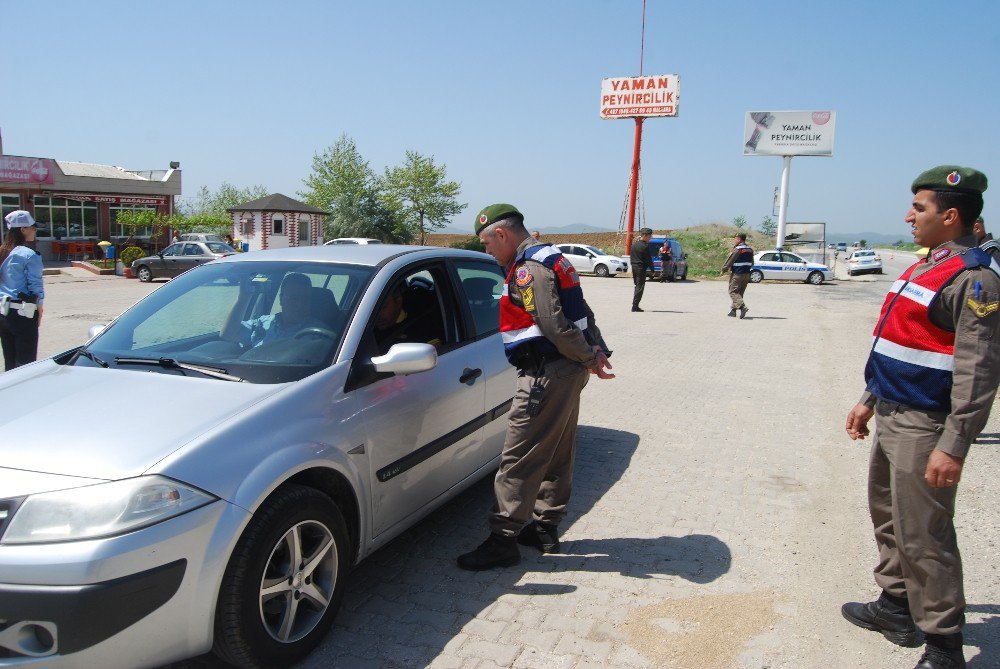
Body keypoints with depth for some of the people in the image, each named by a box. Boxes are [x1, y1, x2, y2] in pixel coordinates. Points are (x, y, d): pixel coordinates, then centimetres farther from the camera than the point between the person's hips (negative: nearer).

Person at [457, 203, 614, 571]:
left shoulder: (527, 270, -15)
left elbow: (554, 326, -24)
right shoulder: (552, 259, 18)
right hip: (568, 371, 11)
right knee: (557, 454, 17)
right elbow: (583, 313, 17)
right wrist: (597, 351, 6)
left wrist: (588, 358, -13)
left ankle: (503, 540, 1)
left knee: (519, 458, -5)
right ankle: (545, 528, 29)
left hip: (547, 374, -11)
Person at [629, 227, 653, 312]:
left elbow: (631, 256, 15)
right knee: (640, 287, -3)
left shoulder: (634, 244, 10)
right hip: (641, 268, -8)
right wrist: (652, 269, -3)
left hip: (634, 267, 8)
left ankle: (635, 305, 17)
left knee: (637, 286, 16)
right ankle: (635, 306, -6)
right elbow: (648, 259, -12)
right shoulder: (645, 246, -15)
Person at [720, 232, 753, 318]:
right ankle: (733, 310, 19)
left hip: (737, 274, -8)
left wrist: (723, 270, -2)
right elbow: (751, 263, 16)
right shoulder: (750, 250, 10)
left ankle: (742, 306, -23)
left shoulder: (737, 249, -14)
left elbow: (730, 261, -12)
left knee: (733, 291, -4)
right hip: (747, 274, 8)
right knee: (740, 292, 13)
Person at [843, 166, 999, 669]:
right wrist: (869, 401, 21)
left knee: (923, 537, -1)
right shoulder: (925, 267, 13)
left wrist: (953, 447, -23)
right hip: (891, 419, 10)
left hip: (923, 429, -10)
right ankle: (896, 608, 36)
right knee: (887, 518, 20)